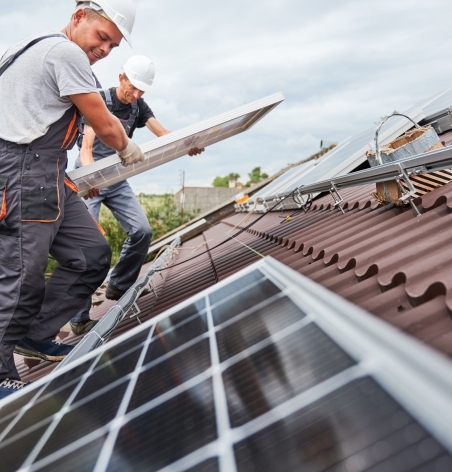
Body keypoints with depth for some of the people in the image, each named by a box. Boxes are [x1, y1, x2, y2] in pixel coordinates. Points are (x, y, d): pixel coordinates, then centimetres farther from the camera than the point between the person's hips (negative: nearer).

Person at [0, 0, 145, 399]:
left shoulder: (38, 49, 25)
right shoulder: (67, 52, -6)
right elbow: (105, 126, -6)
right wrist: (128, 149, 14)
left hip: (43, 177, 10)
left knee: (92, 255, 7)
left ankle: (35, 336, 19)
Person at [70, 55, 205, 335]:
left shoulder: (138, 106, 7)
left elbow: (163, 133, -7)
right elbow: (86, 147, -17)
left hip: (117, 181, 6)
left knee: (142, 231, -9)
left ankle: (119, 286, 12)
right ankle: (80, 319, -10)